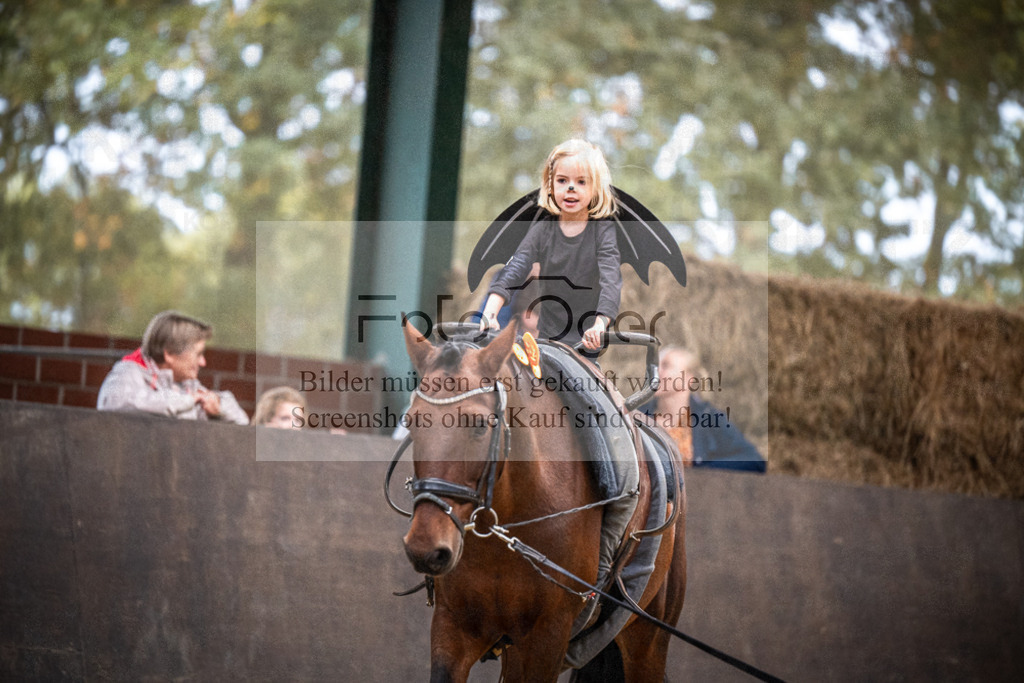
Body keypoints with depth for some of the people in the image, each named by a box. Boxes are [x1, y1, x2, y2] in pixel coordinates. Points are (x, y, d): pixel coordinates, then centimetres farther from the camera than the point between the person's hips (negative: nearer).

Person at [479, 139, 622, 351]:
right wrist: (489, 315, -25)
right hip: (549, 338, 3)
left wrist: (600, 325, -35)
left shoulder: (604, 230, -4)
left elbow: (611, 280, -17)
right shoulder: (543, 230, 4)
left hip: (589, 342, -3)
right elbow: (513, 271, -8)